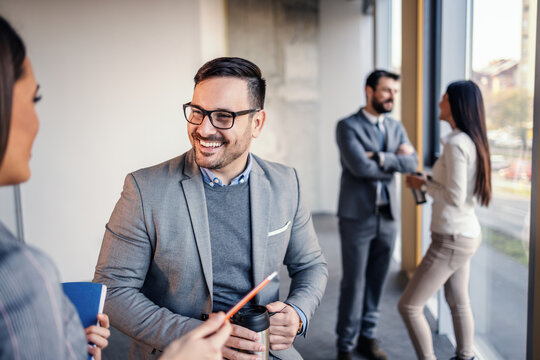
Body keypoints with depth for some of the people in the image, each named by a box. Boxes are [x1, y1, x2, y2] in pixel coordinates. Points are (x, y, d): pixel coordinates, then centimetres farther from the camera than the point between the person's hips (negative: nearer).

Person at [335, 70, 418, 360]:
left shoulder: (396, 127, 11)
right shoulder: (347, 126, -7)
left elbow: (411, 163, -3)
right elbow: (360, 167, -20)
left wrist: (381, 157, -17)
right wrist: (394, 162, -7)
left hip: (388, 216, 5)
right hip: (357, 216, -5)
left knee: (376, 281, 12)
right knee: (353, 283, 1)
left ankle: (367, 337, 28)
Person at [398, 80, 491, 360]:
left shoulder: (456, 144, -21)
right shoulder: (472, 141, 7)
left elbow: (454, 198, -23)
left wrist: (424, 184, -10)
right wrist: (430, 182, 7)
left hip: (451, 239, -10)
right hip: (466, 234, 10)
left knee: (409, 306, -1)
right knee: (458, 302, 24)